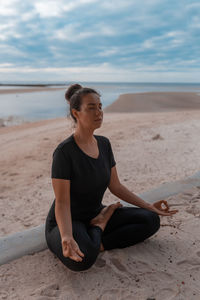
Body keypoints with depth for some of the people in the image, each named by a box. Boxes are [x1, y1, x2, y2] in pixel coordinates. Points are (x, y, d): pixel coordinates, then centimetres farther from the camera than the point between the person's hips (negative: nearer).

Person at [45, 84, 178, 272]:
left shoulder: (104, 144, -1)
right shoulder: (64, 151, -22)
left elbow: (115, 186, 6)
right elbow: (62, 202, -23)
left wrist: (149, 206, 3)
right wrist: (67, 238, -41)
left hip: (95, 215, 6)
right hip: (67, 221, -6)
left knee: (151, 220, -6)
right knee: (82, 259, -38)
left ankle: (98, 244, -9)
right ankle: (99, 228, -5)